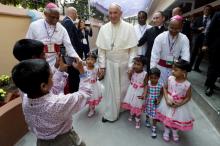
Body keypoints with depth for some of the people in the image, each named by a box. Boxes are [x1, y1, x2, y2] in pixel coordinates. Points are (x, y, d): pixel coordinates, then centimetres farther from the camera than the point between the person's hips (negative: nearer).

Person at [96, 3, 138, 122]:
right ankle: (110, 114, 25)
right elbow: (101, 49, 1)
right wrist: (101, 66, -3)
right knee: (110, 89, 9)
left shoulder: (129, 28, -6)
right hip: (109, 64, 1)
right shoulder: (103, 28, 0)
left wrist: (131, 66, -10)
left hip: (124, 64, -1)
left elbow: (132, 49, -6)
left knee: (124, 88, 13)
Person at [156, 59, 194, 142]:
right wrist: (167, 100, -15)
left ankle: (175, 132, 48)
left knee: (176, 119, 18)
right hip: (168, 102, 2)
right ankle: (166, 131, 44)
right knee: (167, 117, 17)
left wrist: (179, 104, -21)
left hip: (179, 105, -2)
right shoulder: (170, 78, -15)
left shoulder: (187, 84, -22)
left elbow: (188, 97, -11)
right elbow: (165, 88, -4)